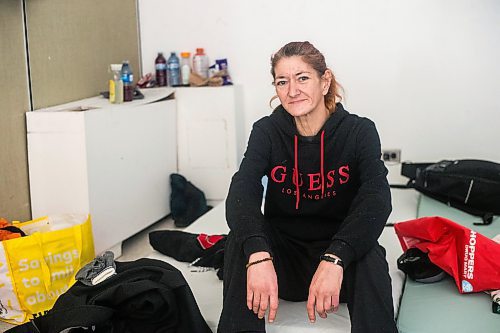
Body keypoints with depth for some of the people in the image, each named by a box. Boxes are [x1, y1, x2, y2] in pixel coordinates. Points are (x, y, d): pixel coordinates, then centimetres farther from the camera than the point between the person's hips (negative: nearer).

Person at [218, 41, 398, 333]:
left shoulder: (359, 131, -8)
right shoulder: (267, 131, -5)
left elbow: (376, 199, -25)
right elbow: (242, 194, -22)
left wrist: (334, 260, -44)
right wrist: (258, 255, -44)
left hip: (339, 251, -1)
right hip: (282, 249, 2)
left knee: (370, 257, -33)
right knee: (243, 239, -28)